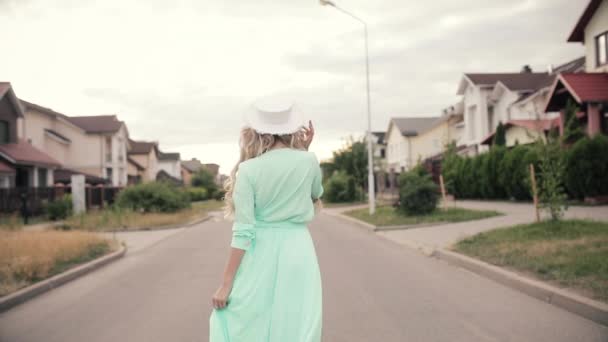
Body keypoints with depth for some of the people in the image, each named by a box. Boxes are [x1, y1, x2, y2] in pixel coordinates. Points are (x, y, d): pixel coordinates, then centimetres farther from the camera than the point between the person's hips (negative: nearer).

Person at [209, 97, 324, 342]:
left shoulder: (248, 169, -8)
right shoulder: (308, 161, -1)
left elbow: (243, 232, -11)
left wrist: (226, 284, -7)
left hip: (260, 254, -2)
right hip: (298, 251, 2)